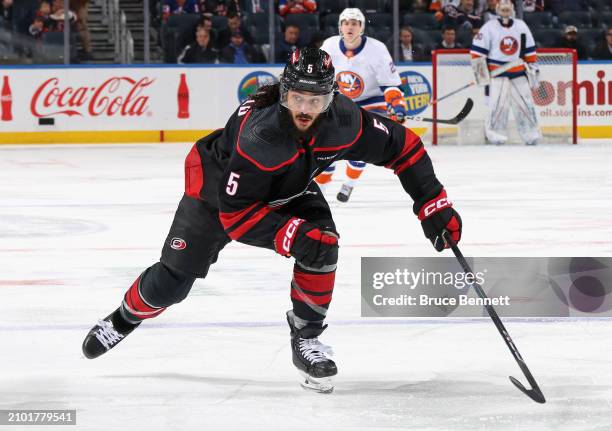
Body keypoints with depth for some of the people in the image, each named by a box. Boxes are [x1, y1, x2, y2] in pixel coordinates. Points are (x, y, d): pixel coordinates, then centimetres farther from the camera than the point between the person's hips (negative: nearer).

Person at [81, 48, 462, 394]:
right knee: (172, 281, -1)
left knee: (322, 247, -23)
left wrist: (435, 206, -18)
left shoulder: (344, 122, -31)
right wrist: (291, 236, -43)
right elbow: (235, 212, -36)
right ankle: (125, 318, 31)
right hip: (217, 183, -4)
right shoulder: (259, 135, -42)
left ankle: (306, 339, -4)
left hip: (288, 190, 4)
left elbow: (402, 145, -16)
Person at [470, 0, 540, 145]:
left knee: (525, 102, 1)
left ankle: (531, 132, 9)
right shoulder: (489, 28, -5)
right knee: (498, 103, -14)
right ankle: (494, 132, -6)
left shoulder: (521, 27, 7)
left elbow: (530, 51, 13)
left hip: (518, 72, 4)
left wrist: (533, 69, 10)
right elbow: (477, 50, -6)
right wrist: (481, 71, -9)